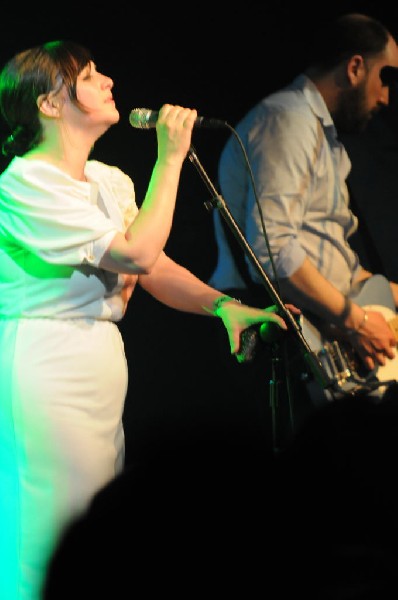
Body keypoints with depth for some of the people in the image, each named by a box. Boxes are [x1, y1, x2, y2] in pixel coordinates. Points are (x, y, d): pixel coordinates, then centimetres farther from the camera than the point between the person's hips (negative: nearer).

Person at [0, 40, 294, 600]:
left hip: (103, 362, 9)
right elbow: (138, 254, -20)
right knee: (53, 548, -6)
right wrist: (171, 157, -14)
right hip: (46, 369, -9)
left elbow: (155, 268, 12)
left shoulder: (110, 181, 14)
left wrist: (223, 304, -5)